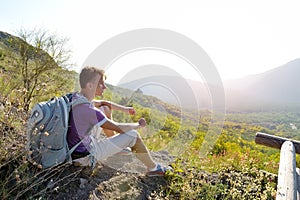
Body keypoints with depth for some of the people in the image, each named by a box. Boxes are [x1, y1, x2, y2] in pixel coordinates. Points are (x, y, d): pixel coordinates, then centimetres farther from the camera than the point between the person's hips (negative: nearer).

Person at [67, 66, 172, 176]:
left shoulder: (75, 97, -6)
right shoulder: (89, 111, -34)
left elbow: (102, 103, 12)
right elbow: (119, 128, -23)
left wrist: (124, 109, 11)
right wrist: (139, 125, -6)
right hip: (86, 155, -9)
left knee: (105, 109, 14)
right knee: (133, 135, -9)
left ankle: (116, 144, 30)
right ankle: (153, 168, 13)